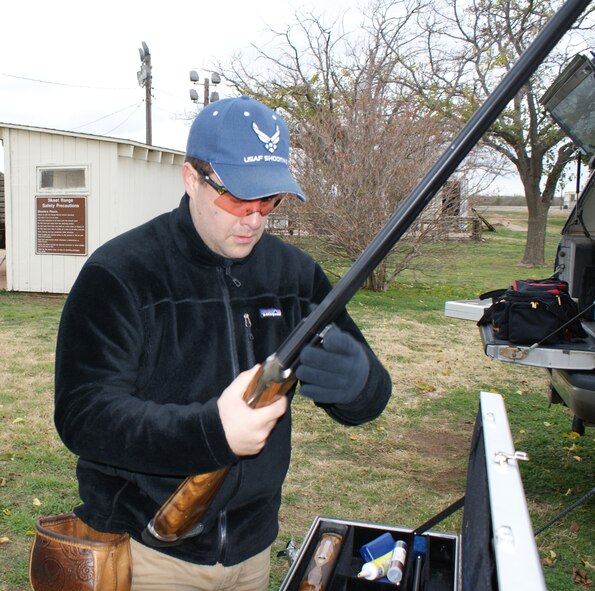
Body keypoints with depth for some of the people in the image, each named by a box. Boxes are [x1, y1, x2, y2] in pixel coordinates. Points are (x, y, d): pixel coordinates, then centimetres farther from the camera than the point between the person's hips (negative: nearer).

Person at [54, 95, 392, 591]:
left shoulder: (295, 273, -1)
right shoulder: (118, 274, -14)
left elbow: (371, 397, -2)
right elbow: (84, 414, -22)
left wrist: (356, 379, -28)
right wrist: (211, 430, -38)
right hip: (144, 548, -4)